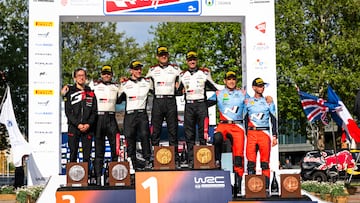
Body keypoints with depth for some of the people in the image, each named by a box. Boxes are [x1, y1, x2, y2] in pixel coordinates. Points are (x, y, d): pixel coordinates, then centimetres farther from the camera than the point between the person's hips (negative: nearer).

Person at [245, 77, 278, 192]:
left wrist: (274, 136, 2)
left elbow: (273, 119, 10)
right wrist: (247, 135, 7)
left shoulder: (268, 101, 11)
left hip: (265, 133, 0)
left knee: (265, 161, -3)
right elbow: (246, 120, 14)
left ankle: (266, 187, -2)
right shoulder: (248, 102, 12)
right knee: (251, 161, -5)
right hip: (251, 133, 1)